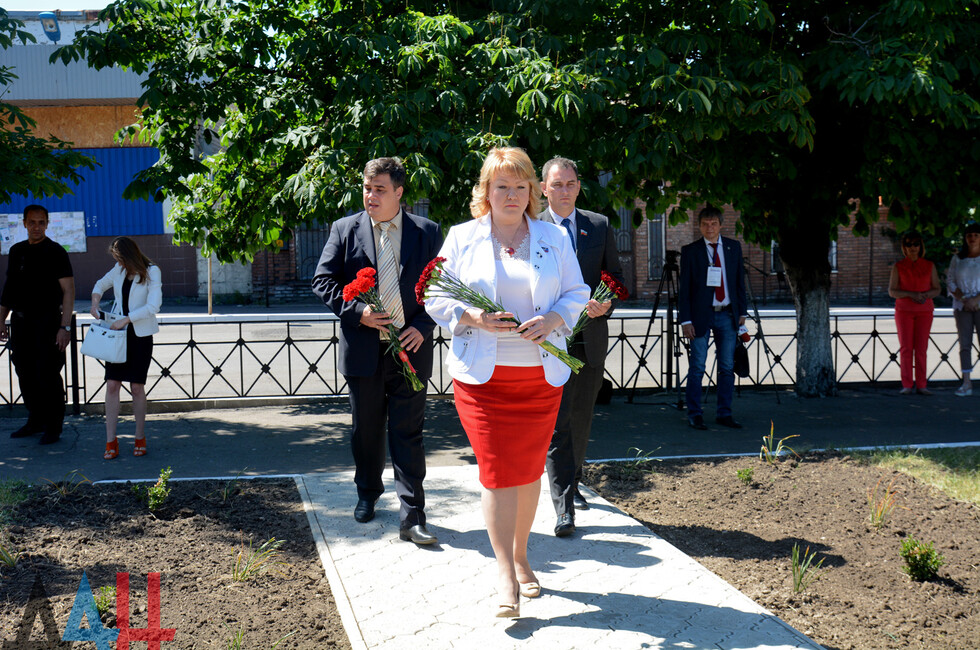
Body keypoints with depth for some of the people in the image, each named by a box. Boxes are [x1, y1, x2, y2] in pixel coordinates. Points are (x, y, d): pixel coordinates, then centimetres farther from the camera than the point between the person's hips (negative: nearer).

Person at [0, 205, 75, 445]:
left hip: (47, 321, -6)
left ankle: (53, 426, 5)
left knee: (48, 375, -6)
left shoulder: (55, 252, -5)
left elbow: (68, 291, -9)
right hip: (20, 321, 6)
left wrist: (65, 327, -16)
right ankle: (35, 421, 23)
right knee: (25, 373, 10)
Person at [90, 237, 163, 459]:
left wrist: (126, 319, -19)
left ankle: (140, 438, 15)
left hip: (141, 335, -4)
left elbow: (153, 306, -17)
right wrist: (95, 303, 7)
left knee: (137, 387, 0)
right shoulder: (119, 270, 7)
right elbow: (101, 285, 26)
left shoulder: (151, 272, -9)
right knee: (112, 385, -2)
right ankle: (111, 441, 2)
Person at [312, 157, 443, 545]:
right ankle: (368, 495, 37)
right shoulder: (345, 230, 3)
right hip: (363, 349, 1)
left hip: (410, 348, -1)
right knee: (365, 430, 15)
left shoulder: (426, 233, 3)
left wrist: (423, 327, -10)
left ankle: (412, 518, 0)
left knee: (408, 434, -2)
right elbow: (323, 281, 1)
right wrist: (357, 311, -13)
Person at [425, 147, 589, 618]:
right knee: (497, 471, -7)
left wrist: (553, 320, -11)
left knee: (529, 469, 9)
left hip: (540, 375, 2)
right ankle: (506, 576, -1)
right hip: (482, 375, -2)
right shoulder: (461, 238, 4)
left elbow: (576, 294, 9)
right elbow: (437, 300, 3)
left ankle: (520, 557, 28)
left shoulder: (554, 238, 9)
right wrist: (473, 318, -16)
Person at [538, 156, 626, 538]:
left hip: (591, 336, 4)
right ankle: (564, 506, -8)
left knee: (581, 418, 14)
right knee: (556, 421, -9)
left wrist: (606, 304, -8)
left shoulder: (600, 226, 10)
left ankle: (572, 483, 33)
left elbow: (616, 275, 12)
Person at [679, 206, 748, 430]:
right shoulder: (690, 251, -1)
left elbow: (740, 281, 14)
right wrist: (685, 320, -8)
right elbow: (684, 288, -2)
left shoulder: (733, 247, 8)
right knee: (697, 367, -1)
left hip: (727, 315, 3)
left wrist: (742, 311, 9)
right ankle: (694, 414, 8)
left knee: (727, 367, 6)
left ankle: (724, 413, 16)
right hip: (700, 315, -3)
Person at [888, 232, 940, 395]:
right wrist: (911, 294, -17)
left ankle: (921, 386, 3)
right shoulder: (898, 266, 1)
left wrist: (925, 295, -15)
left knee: (921, 348, -1)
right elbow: (892, 291, -2)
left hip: (924, 311, 1)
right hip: (904, 311, -1)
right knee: (906, 348, -3)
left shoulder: (930, 266, 5)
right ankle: (907, 386, 1)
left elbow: (937, 289, 7)